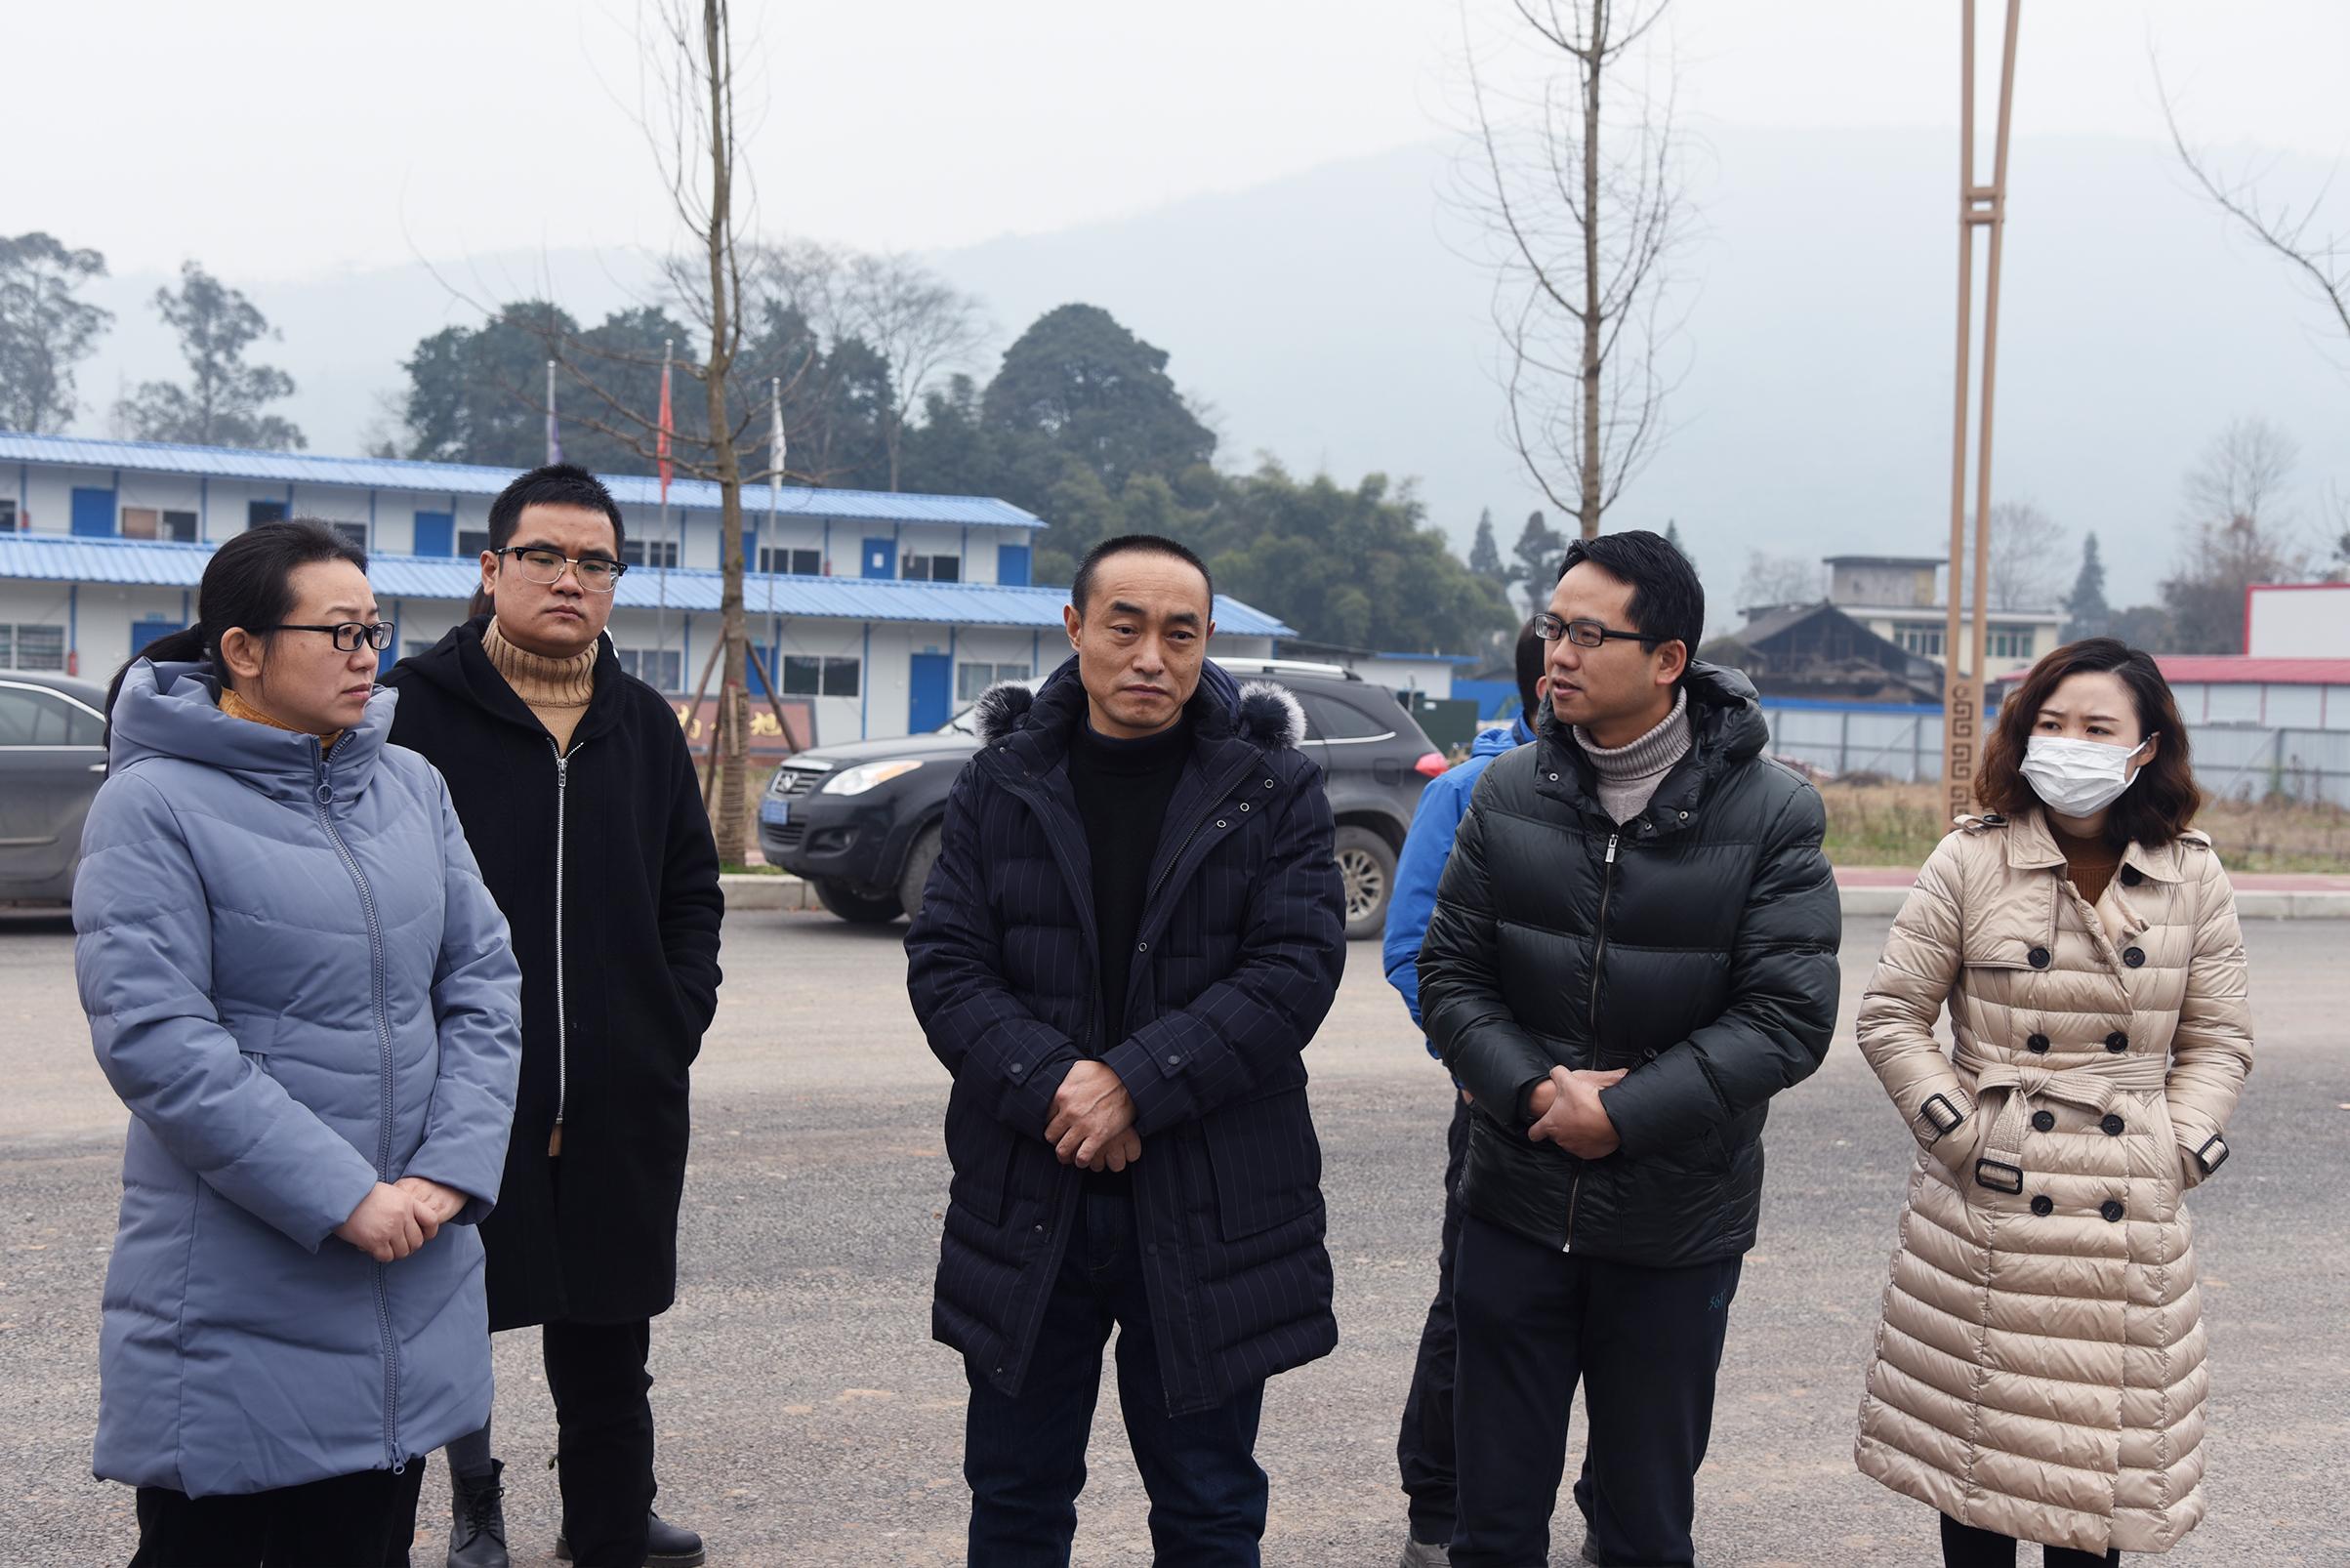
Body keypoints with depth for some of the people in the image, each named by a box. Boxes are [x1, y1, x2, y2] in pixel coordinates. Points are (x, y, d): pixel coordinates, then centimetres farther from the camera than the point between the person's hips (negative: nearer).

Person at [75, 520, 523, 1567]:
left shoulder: (411, 784, 8)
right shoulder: (155, 803, -10)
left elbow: (483, 982, 6)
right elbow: (153, 1037, -18)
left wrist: (449, 1175, -8)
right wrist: (344, 1198, -20)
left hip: (413, 1276, 5)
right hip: (235, 1306, -5)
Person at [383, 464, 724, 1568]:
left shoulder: (645, 725, 11)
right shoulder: (416, 707, -5)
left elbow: (692, 890, 18)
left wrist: (678, 1019, 6)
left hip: (621, 1100, 4)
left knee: (608, 1328, 14)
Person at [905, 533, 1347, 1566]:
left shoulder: (1275, 791, -1)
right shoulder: (1000, 783, 4)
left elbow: (1296, 969, -11)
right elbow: (944, 964, -3)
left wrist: (1133, 1082, -19)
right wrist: (1050, 1087, -18)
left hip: (1207, 1212, -1)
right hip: (1025, 1203, 2)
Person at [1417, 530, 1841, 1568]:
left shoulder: (1771, 812, -9)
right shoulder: (1509, 794, 0)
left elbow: (1789, 1014, -13)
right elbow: (1449, 974, 2)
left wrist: (1621, 1112, -18)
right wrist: (1534, 1089, -15)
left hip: (1678, 1228, -2)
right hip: (1515, 1208, 2)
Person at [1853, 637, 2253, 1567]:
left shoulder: (2193, 878, 4)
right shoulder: (1971, 862, -3)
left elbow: (2217, 1040, 9)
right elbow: (1890, 1014, 0)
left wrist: (2180, 1154, -2)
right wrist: (1958, 1131, -8)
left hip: (2129, 1223, 2)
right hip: (1987, 1209, -1)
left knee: (2107, 1444, 8)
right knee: (1978, 1430, 7)